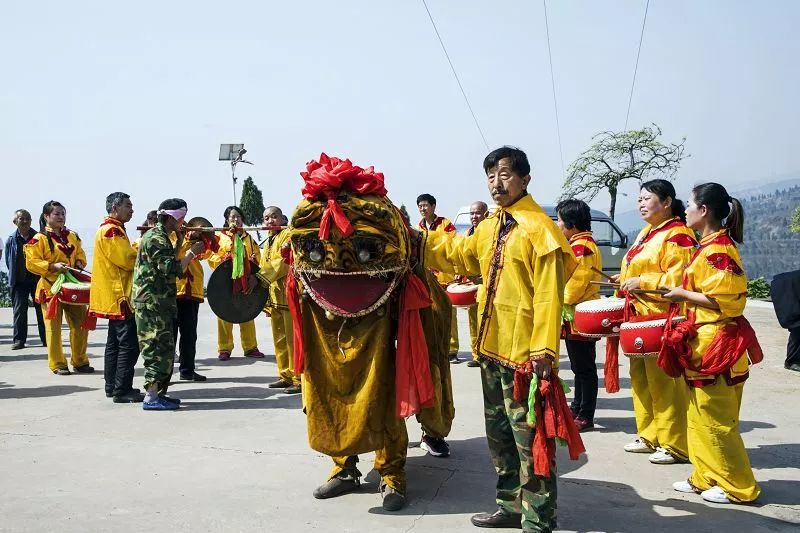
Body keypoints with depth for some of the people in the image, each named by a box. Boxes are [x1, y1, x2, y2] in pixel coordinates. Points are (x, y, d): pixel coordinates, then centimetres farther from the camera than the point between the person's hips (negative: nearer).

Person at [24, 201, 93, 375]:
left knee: (80, 324, 6)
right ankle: (58, 365, 9)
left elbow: (80, 255, 22)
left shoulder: (72, 236, 12)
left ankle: (79, 361, 19)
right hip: (51, 287, -5)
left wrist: (79, 264, 2)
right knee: (54, 327, -1)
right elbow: (31, 262, -10)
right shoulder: (39, 239, -5)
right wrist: (52, 266, -20)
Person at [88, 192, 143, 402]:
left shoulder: (112, 229, 19)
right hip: (119, 296, -11)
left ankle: (112, 386, 22)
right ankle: (122, 390, -8)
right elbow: (127, 260, -20)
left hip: (114, 296, 11)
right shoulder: (111, 230, -14)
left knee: (115, 343, 15)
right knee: (129, 344, -10)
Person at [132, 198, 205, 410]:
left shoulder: (160, 236, 16)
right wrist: (193, 252, -15)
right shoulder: (156, 238, -15)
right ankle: (151, 397, -6)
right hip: (153, 303, -10)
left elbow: (168, 263, 19)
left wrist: (179, 242, 13)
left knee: (164, 348, 13)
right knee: (160, 348, -8)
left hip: (159, 302, 10)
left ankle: (157, 393, 19)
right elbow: (173, 270, -22)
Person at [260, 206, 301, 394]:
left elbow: (283, 262, -21)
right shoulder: (268, 241, 21)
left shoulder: (288, 235, -7)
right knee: (279, 339, 12)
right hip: (274, 296, 9)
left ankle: (299, 380, -3)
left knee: (293, 338, -7)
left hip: (289, 294, -9)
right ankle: (285, 376, 21)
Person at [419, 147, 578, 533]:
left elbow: (548, 295, -19)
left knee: (529, 439, 0)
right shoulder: (490, 226, 12)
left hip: (524, 351, -9)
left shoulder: (539, 228, -14)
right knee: (499, 433, 19)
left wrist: (544, 350, -23)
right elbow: (459, 255, 27)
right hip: (493, 345, 9)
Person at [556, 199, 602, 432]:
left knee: (584, 368, -3)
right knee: (579, 367, 18)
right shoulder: (581, 244, 16)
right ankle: (577, 408, 28)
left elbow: (575, 282, -23)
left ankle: (586, 416, 4)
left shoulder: (581, 247, -18)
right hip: (577, 317, 11)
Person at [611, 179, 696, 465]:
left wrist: (642, 282, -21)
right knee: (641, 378, 14)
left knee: (664, 381, -6)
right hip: (641, 318, 10)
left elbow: (678, 280, -21)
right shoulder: (647, 233, 18)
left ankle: (676, 445, 4)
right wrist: (626, 279, 12)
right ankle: (650, 436, 26)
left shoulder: (677, 235, -12)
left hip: (663, 320, -10)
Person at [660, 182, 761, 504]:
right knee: (700, 416, 15)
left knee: (715, 420, -1)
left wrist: (684, 295, -14)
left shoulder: (717, 250, -18)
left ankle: (738, 487, 11)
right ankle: (706, 477, 25)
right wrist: (685, 297, 10)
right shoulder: (710, 246, 13)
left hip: (716, 346, -10)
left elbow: (724, 300, -22)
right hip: (703, 343, 10)